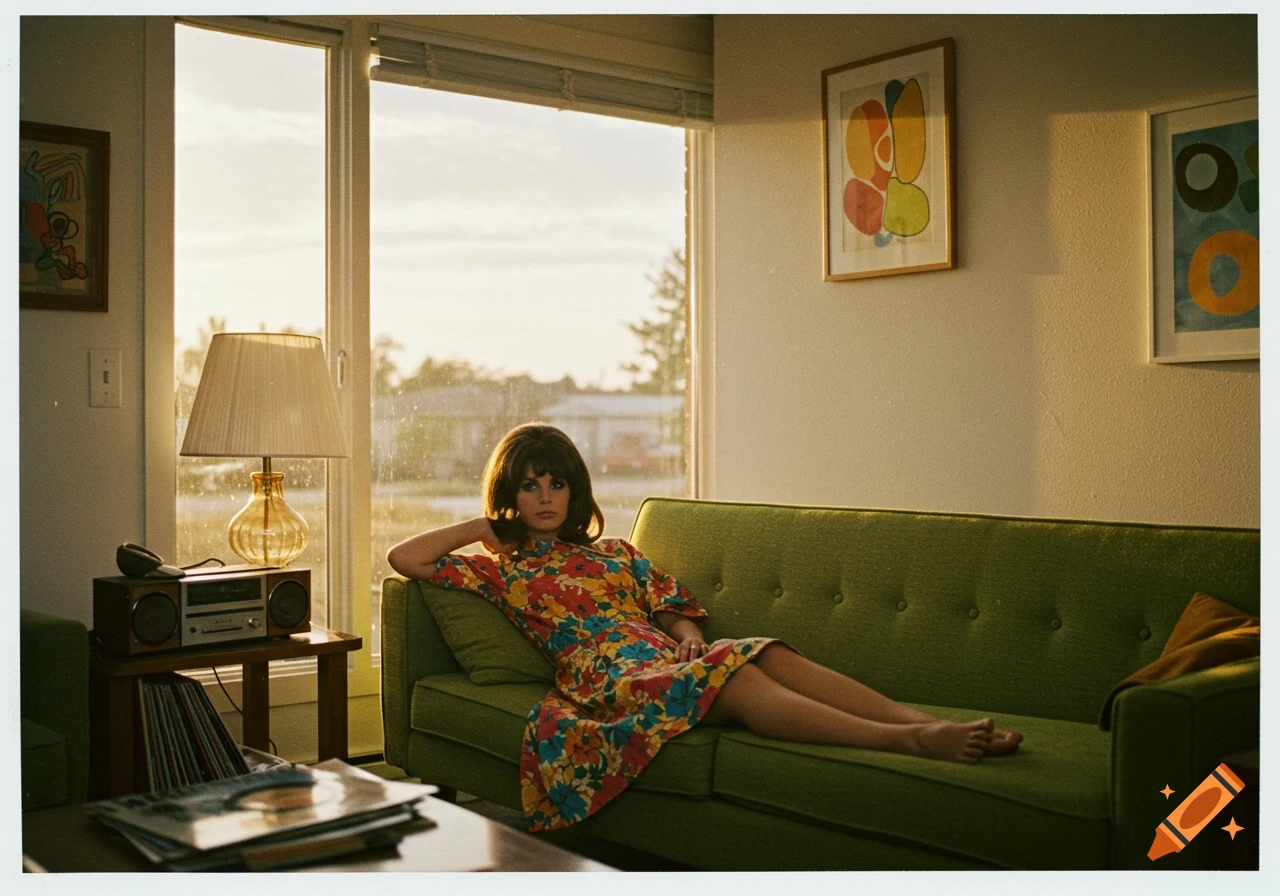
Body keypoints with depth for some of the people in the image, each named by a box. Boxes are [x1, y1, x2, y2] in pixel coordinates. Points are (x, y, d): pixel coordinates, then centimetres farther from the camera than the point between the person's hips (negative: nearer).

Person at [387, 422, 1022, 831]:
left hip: (672, 656, 5)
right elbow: (403, 558, 10)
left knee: (773, 656, -31)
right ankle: (909, 742, -52)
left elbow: (676, 607, 26)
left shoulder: (612, 551, 30)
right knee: (733, 677, -36)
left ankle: (929, 721, -46)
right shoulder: (503, 570, 19)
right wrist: (484, 527, 18)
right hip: (607, 676, -5)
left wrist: (687, 631, 2)